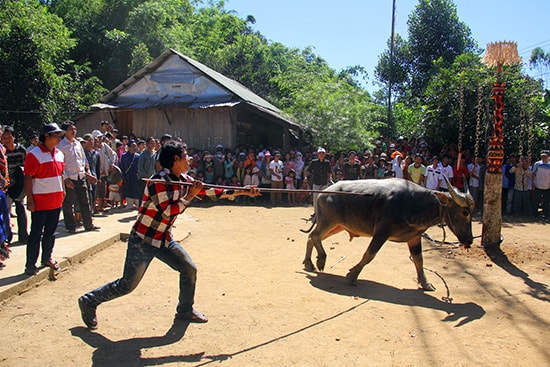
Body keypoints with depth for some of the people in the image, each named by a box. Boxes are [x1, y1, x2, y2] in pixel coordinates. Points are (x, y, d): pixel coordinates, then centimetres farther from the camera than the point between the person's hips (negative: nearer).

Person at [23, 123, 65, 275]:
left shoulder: (59, 154, 10)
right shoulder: (34, 154, -12)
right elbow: (28, 178, -13)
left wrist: (63, 191, 14)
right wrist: (30, 199, -17)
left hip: (56, 201, 7)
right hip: (40, 201, -6)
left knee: (50, 233, 15)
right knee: (36, 234, 1)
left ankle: (47, 258, 29)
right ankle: (30, 264, 9)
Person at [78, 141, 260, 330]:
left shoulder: (184, 179, 3)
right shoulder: (159, 181, -21)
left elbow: (209, 191, 6)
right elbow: (167, 212, -26)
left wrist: (241, 191, 2)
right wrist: (189, 196, -19)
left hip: (164, 239, 8)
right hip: (143, 240, -8)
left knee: (189, 269, 4)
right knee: (128, 284, -2)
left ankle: (185, 310, 23)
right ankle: (89, 301, 20)